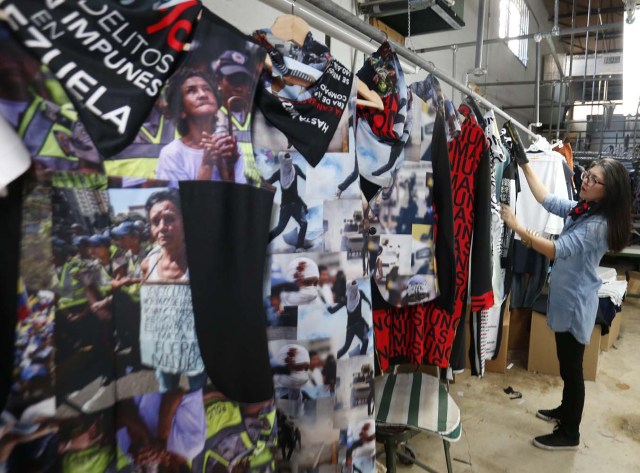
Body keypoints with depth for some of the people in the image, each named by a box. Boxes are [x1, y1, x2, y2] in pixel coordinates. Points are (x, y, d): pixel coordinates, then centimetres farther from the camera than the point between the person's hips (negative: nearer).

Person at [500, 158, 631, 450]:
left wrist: (517, 227, -34)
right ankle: (566, 410, 43)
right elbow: (546, 199, 8)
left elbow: (556, 251, -31)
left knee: (571, 368, 6)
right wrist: (524, 164, 2)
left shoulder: (598, 225, -24)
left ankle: (570, 434, 23)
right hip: (565, 298, 9)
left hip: (576, 303, -9)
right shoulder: (580, 209, 3)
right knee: (567, 365, 24)